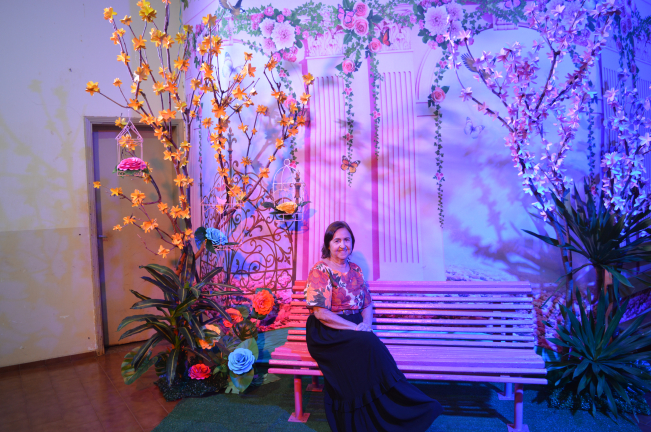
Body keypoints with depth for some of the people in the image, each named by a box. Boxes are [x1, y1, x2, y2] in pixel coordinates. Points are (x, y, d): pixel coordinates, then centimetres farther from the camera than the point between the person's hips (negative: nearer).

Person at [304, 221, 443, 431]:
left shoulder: (355, 270, 14)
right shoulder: (320, 271, -5)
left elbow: (367, 304, 14)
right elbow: (320, 312, -14)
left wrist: (366, 324, -10)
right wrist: (355, 327, -19)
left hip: (355, 330, 5)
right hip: (327, 333, -5)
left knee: (369, 345, -28)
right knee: (366, 344, -31)